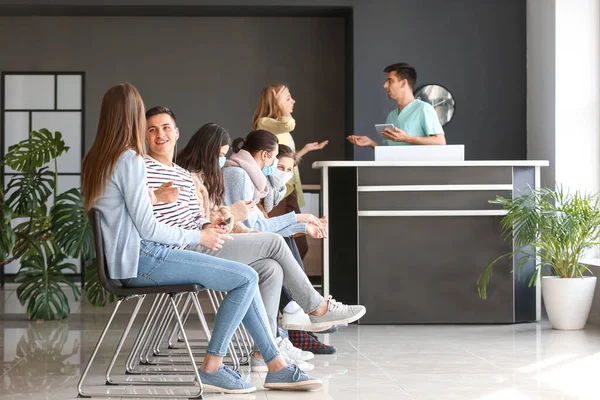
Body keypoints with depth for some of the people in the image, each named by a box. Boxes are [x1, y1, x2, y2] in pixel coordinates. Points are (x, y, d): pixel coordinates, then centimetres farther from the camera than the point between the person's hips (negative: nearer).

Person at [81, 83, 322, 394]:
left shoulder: (95, 160, 13)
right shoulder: (130, 160, -15)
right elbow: (147, 228, -16)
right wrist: (199, 237, -5)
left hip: (129, 261, 10)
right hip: (143, 260, -10)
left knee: (244, 278, 9)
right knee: (247, 278, -12)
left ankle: (276, 366, 6)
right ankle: (211, 368, -6)